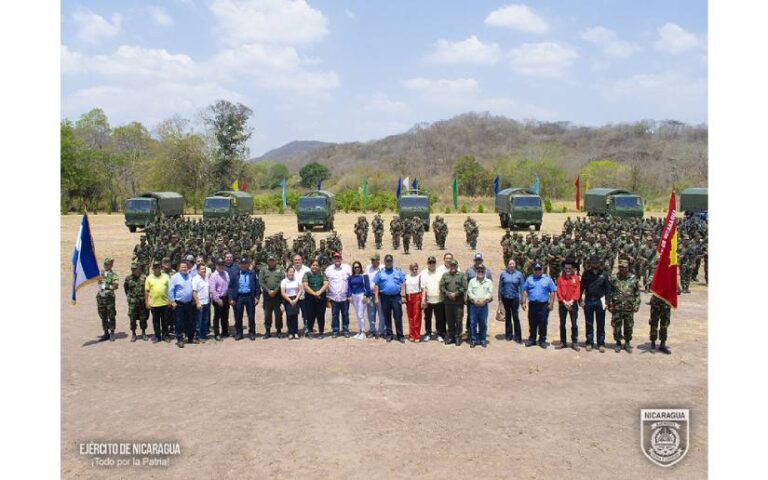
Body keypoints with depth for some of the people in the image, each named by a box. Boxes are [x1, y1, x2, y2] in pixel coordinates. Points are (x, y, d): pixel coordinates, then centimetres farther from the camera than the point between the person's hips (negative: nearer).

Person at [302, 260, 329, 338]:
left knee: (321, 316, 2)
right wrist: (314, 293, -14)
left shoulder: (322, 274, 11)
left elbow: (326, 284, -1)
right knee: (310, 316, 0)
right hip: (310, 298, -1)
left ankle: (321, 332, 10)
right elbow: (305, 286, -4)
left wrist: (319, 292, -16)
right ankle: (309, 331, 10)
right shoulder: (307, 274, 7)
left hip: (321, 298, 1)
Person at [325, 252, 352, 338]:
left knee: (345, 314, 6)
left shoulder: (347, 268, 2)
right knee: (334, 315, 5)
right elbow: (326, 283, 7)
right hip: (333, 297, 1)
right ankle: (335, 331, 14)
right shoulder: (328, 269, 6)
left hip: (345, 297, 0)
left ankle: (345, 330, 16)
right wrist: (327, 296, 3)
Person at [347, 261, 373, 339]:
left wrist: (365, 296, -14)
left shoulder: (364, 276, -5)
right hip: (354, 296, 6)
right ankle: (359, 332, 19)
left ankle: (363, 332, -1)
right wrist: (350, 296, 2)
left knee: (361, 314, -8)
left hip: (362, 295, -6)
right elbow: (349, 287, 13)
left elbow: (367, 286, -7)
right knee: (357, 315, 11)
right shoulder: (351, 277, 9)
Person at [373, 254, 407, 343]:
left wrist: (403, 296, -3)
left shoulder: (398, 271, 6)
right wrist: (376, 298, -1)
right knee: (387, 317, 8)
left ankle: (400, 336, 3)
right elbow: (376, 285, 5)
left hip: (396, 297, -1)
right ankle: (389, 335, 17)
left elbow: (403, 284, 4)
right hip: (385, 297, 1)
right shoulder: (380, 273, 7)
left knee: (398, 316, -2)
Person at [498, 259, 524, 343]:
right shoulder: (503, 274, 2)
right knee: (507, 316, 10)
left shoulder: (519, 274, 1)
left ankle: (517, 336, 2)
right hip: (506, 298, 1)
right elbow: (500, 286, 5)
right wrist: (500, 298, 3)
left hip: (515, 298, -1)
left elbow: (521, 286, 1)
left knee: (515, 316, -5)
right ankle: (509, 334, 20)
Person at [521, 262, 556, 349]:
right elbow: (525, 291, 10)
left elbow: (552, 292, 3)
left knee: (543, 324, 0)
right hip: (532, 304, 2)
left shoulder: (547, 279, 4)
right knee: (532, 323, 7)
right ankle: (532, 339, 18)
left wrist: (551, 304, -3)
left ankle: (542, 340, 9)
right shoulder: (529, 279, 10)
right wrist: (524, 302, 3)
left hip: (543, 305, -2)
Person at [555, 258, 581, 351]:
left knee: (574, 324, 1)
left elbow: (578, 291, -5)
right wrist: (564, 302, -12)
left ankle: (574, 343, 7)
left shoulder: (577, 278, 0)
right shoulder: (560, 278, 4)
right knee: (562, 324, 7)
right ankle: (563, 342, 15)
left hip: (573, 304, -2)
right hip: (562, 304, 2)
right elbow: (559, 291, -1)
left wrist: (571, 301, -15)